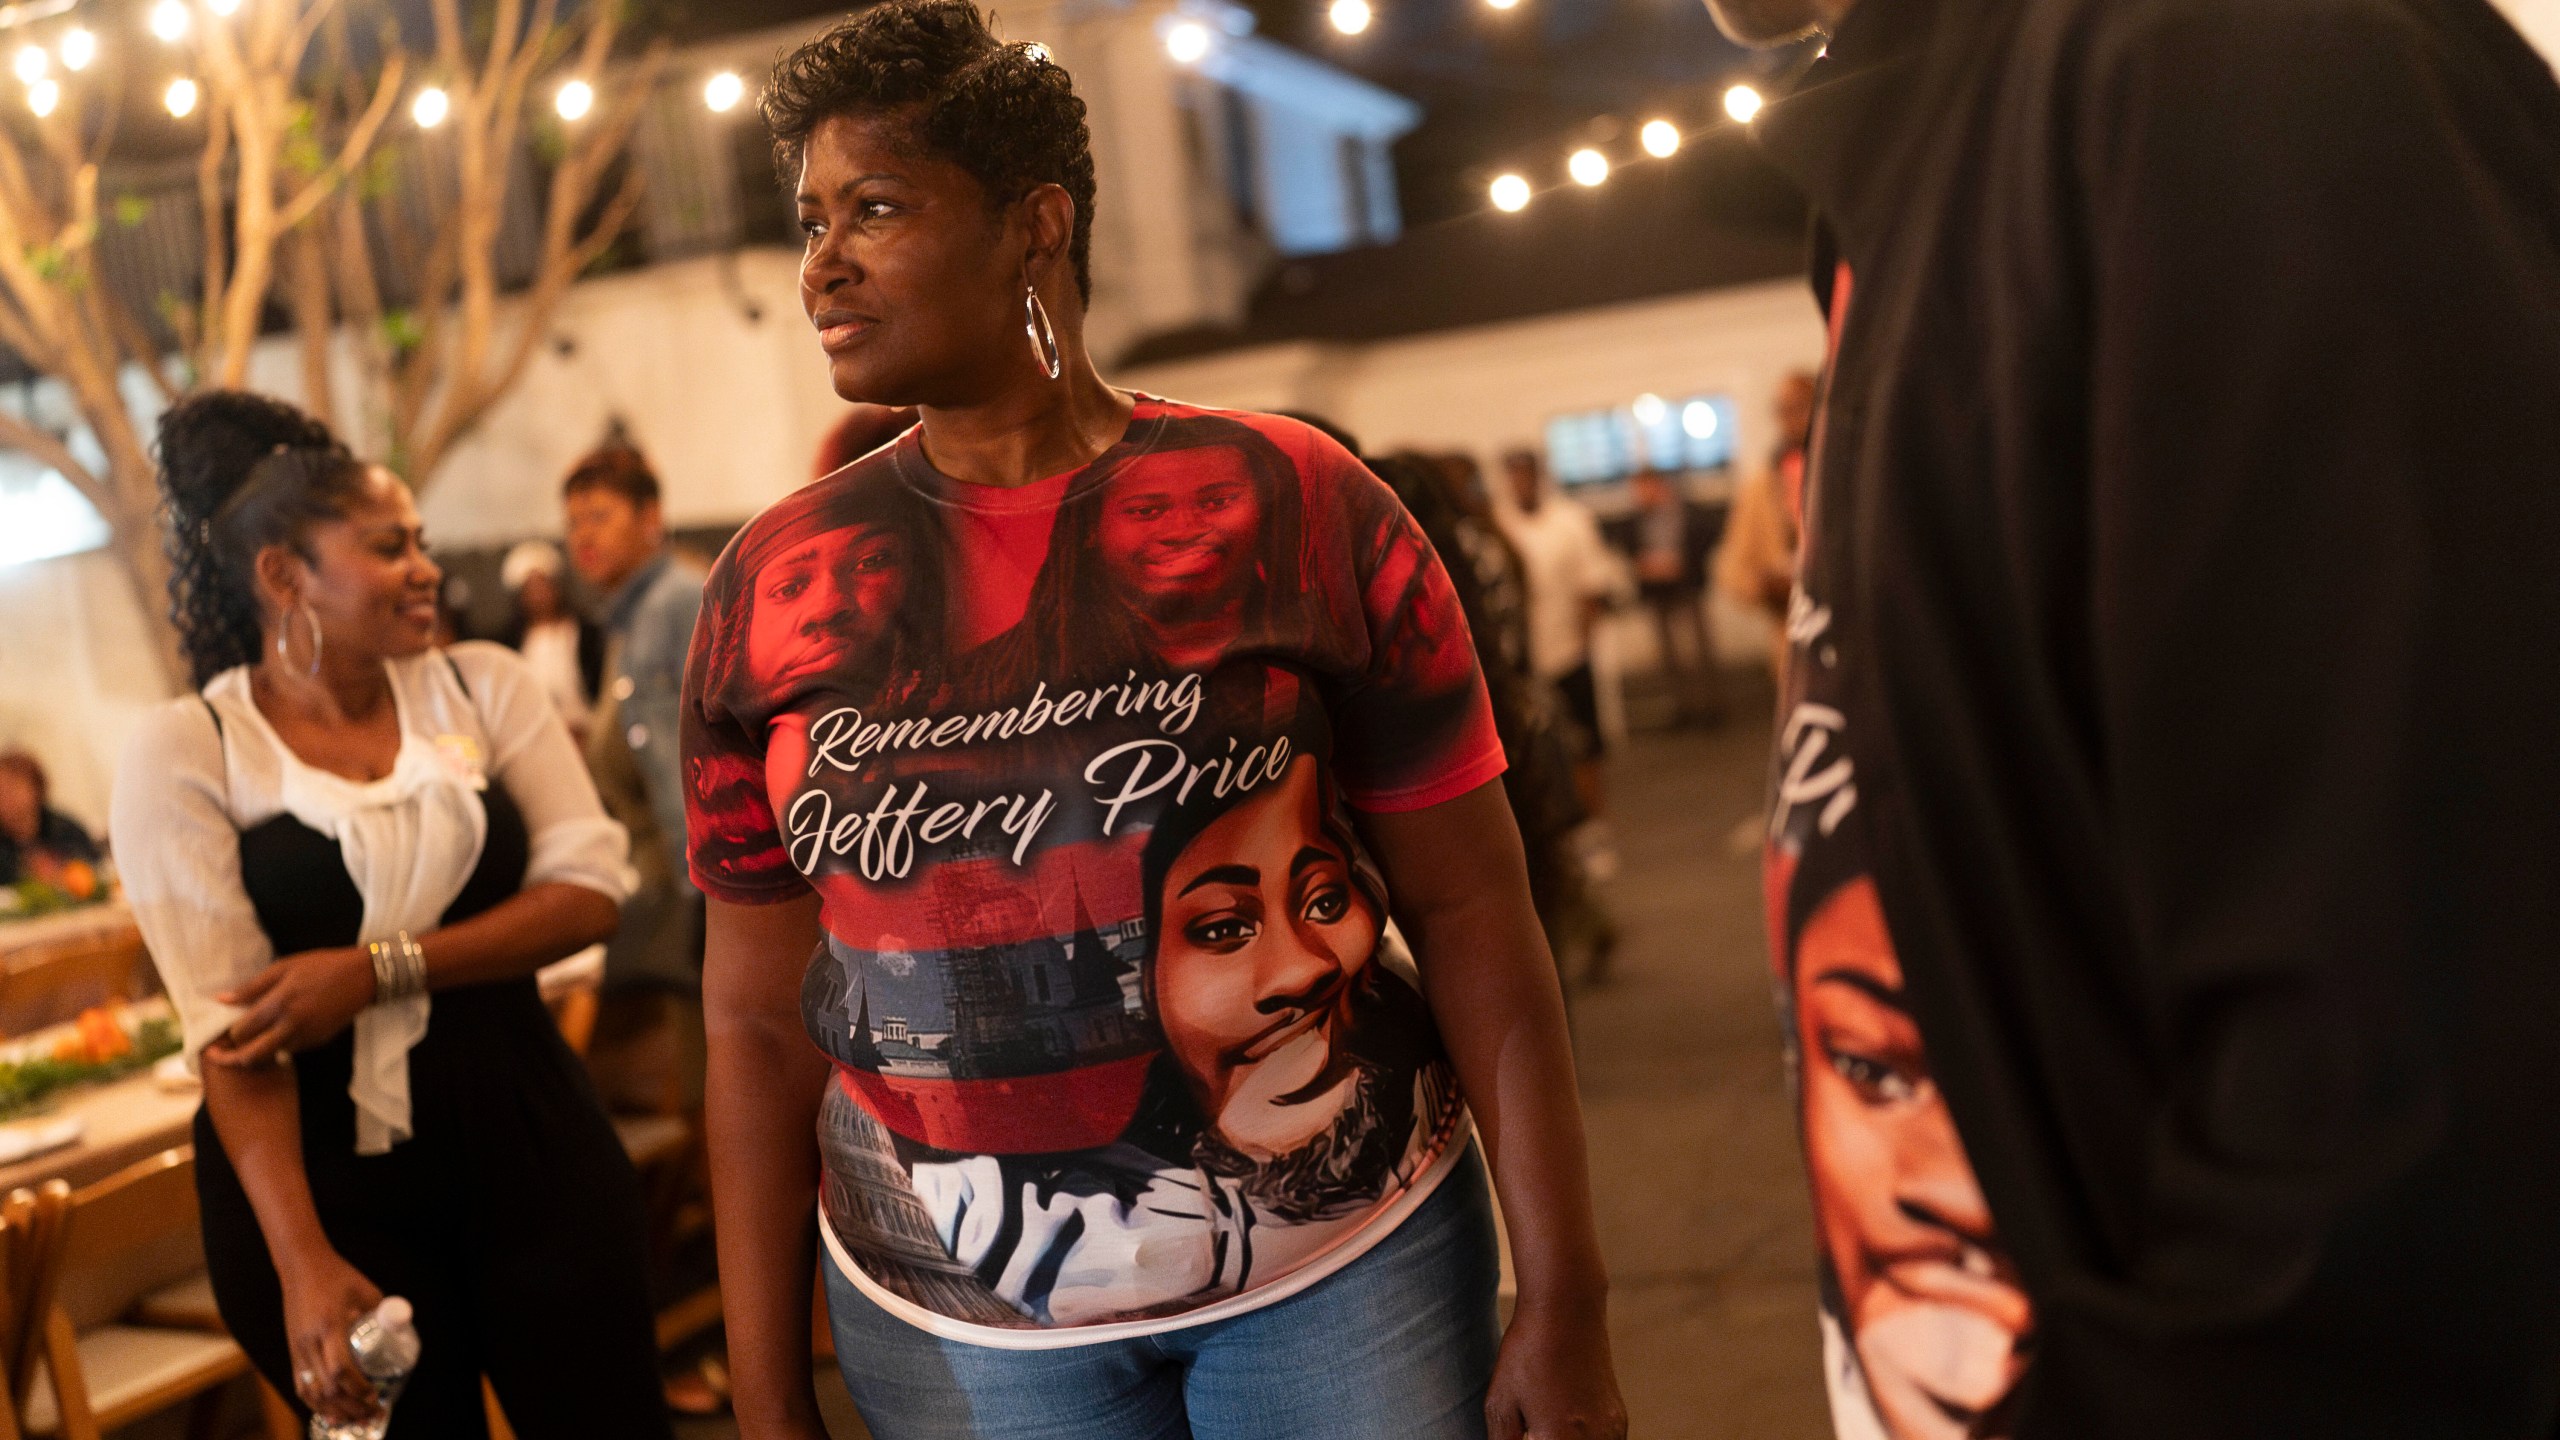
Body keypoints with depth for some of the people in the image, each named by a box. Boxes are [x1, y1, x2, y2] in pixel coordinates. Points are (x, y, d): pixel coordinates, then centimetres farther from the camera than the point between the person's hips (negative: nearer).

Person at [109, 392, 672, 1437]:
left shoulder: (483, 686, 2)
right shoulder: (183, 752, -6)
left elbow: (588, 889, -5)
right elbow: (230, 1025, -12)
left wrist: (379, 968, -17)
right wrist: (304, 1264, -20)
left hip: (526, 1141, 3)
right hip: (316, 1170, -2)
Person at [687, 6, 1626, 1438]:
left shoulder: (1297, 508, -8)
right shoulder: (771, 588, -1)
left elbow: (1471, 908, -6)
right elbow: (765, 1014, 3)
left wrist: (1566, 1309, -7)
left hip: (1340, 1266, -1)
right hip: (954, 1323, 2)